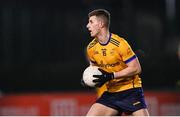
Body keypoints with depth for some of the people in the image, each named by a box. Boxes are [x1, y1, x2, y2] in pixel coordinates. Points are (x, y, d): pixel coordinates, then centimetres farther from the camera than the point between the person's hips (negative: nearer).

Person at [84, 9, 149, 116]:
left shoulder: (120, 44, -17)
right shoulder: (91, 48, 1)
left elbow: (136, 68, -17)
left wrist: (111, 76, -23)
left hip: (130, 91, -5)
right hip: (110, 93, 5)